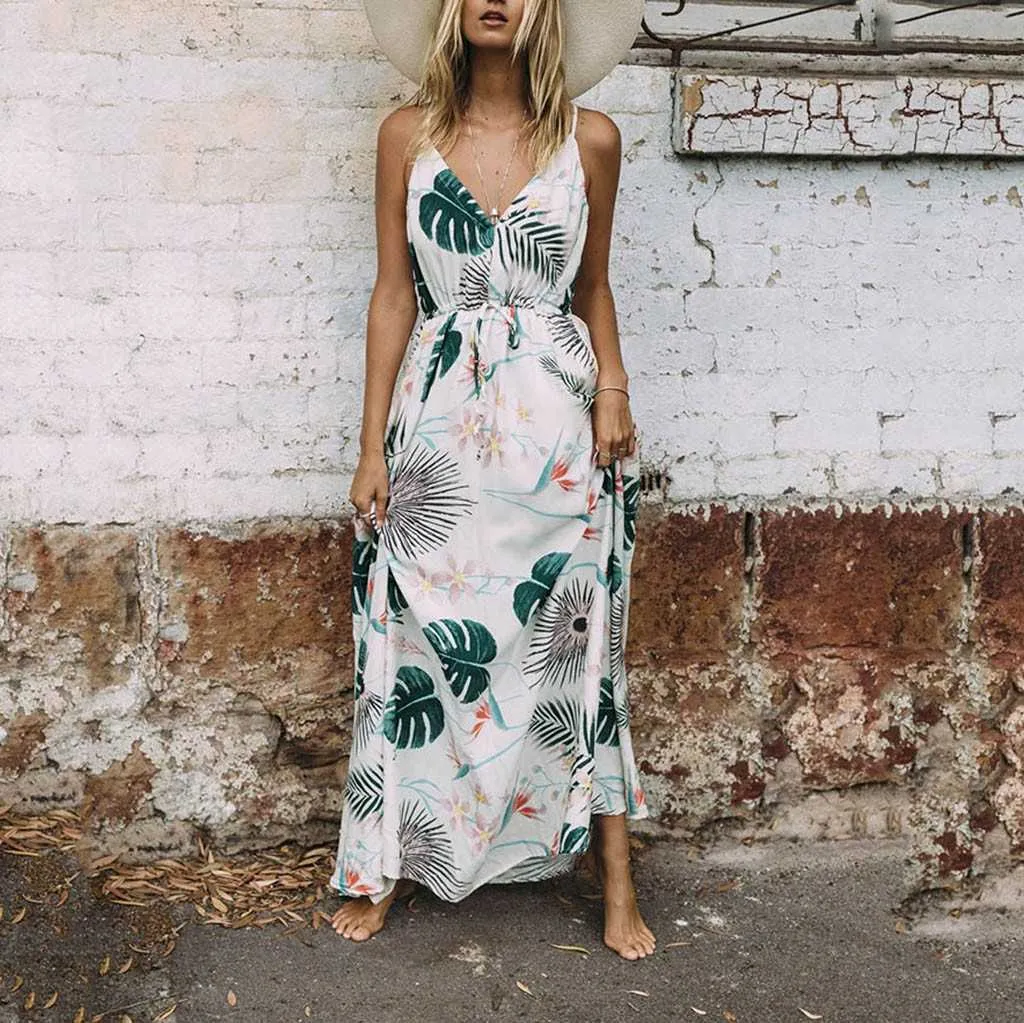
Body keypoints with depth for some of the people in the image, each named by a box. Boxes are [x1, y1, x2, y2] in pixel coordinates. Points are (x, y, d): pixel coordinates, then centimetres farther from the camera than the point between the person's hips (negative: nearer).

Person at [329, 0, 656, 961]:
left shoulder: (589, 139, 4)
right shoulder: (408, 133, 4)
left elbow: (592, 287, 13)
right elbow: (393, 293, 4)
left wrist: (613, 392, -4)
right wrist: (373, 446, 0)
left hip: (553, 421, 0)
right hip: (437, 418, 1)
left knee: (573, 644, 4)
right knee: (421, 640, 5)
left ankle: (615, 880, 15)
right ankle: (392, 862, 22)